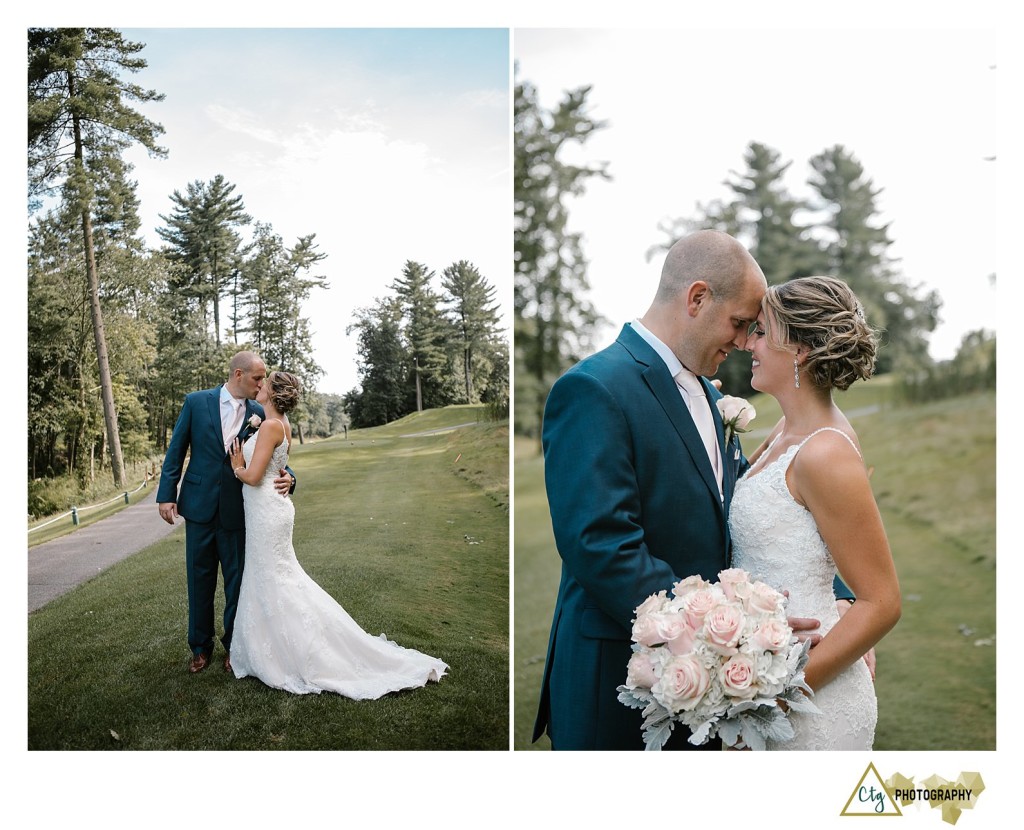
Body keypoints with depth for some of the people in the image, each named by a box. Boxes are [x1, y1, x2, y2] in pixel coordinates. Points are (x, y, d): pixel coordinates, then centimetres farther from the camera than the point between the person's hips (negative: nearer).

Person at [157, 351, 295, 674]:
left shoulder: (259, 414, -1)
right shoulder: (196, 402, -4)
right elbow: (176, 450, 0)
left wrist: (286, 477, -18)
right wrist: (166, 494, -4)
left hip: (237, 510, 1)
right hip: (200, 505, 0)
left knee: (237, 580, 9)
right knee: (200, 578, 11)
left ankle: (234, 645, 27)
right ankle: (200, 646, 27)